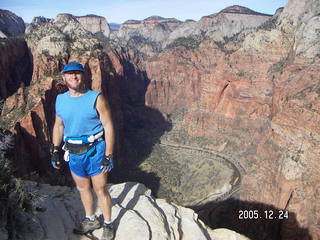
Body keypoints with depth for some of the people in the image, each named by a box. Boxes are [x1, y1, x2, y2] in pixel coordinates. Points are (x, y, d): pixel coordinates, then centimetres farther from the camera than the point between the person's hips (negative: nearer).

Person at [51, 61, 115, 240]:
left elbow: (108, 126, -13)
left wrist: (108, 156, -15)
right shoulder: (60, 100, 3)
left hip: (95, 151, -5)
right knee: (82, 188, 20)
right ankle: (91, 220, 43)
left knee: (100, 190, 7)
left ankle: (108, 225, 30)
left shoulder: (96, 99, -13)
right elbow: (58, 126, 14)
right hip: (73, 153, 5)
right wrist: (56, 151, 10)